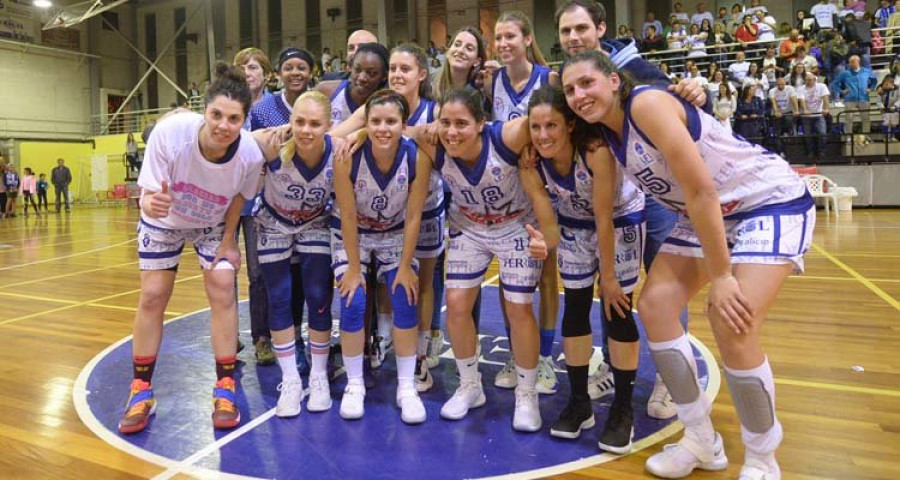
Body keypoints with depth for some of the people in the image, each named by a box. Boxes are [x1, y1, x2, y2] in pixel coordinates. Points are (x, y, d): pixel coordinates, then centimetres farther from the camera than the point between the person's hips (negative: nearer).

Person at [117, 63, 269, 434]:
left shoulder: (250, 155, -32)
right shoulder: (169, 133, -36)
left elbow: (239, 197, -10)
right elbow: (148, 193, -27)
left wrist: (229, 240, -6)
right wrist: (151, 204, -50)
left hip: (213, 225, 0)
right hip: (163, 222, 0)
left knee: (223, 291, -9)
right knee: (152, 297, 0)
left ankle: (224, 389, 6)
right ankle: (141, 391, 17)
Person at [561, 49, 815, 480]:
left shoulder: (646, 103, -25)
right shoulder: (605, 136, 0)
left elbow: (701, 191, -27)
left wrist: (721, 276, -24)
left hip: (773, 202, -8)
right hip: (709, 215, 8)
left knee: (732, 325, -21)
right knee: (654, 305, -2)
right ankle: (702, 441, 13)